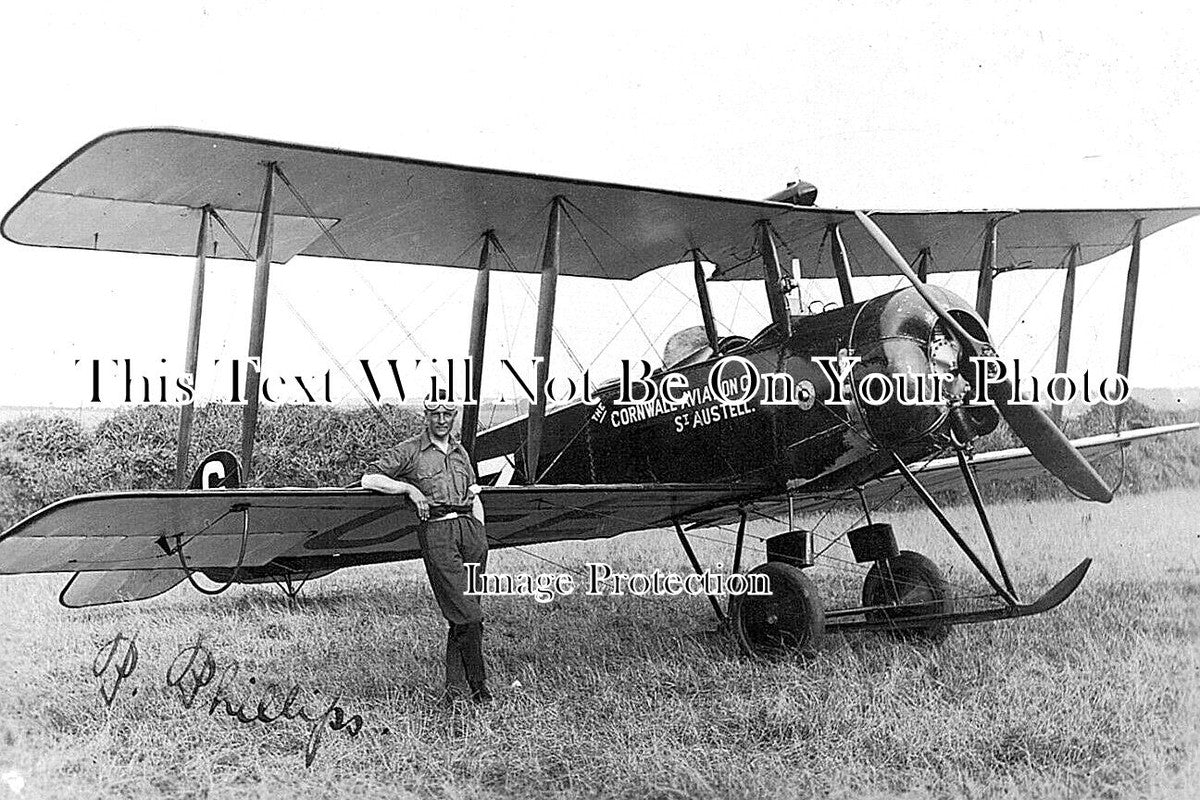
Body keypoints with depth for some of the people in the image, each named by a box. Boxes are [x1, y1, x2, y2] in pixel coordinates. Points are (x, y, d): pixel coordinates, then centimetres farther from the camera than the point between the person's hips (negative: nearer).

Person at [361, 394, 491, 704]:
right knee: (466, 613, -12)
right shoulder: (410, 451, 6)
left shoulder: (461, 453, 23)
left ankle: (456, 685, 9)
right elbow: (369, 479, 1)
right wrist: (410, 488, -8)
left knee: (467, 612, 3)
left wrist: (482, 538, 15)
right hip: (436, 530, -5)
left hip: (469, 527, 5)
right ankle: (478, 685, -4)